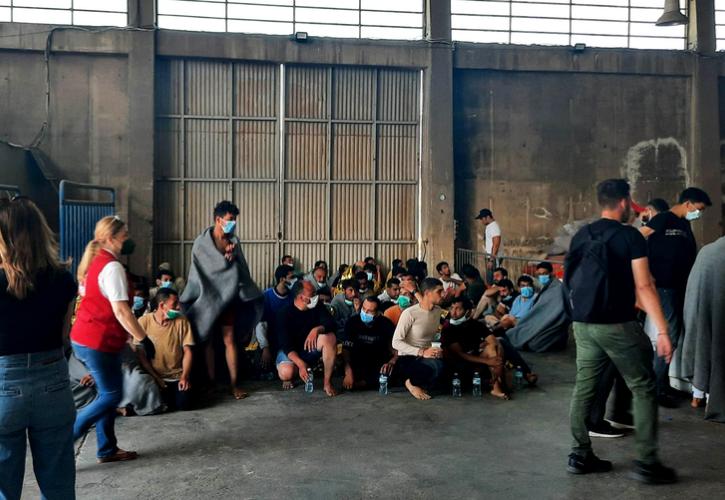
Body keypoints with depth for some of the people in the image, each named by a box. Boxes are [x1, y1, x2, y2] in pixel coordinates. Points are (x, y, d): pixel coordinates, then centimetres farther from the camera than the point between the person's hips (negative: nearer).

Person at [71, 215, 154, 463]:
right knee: (112, 395, 1)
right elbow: (121, 311, -24)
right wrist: (143, 339, -20)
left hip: (86, 339, 10)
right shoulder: (112, 267, -20)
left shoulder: (97, 262, 11)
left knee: (108, 394, 15)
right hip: (98, 342, -10)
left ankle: (107, 450, 21)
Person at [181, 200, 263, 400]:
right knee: (208, 341, 6)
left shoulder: (234, 241, 6)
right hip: (208, 296, -2)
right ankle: (211, 383, 15)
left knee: (230, 340, 0)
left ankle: (234, 384, 3)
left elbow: (241, 268, 3)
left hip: (228, 297, 2)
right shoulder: (202, 242, -6)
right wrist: (228, 256, -6)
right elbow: (212, 267, -14)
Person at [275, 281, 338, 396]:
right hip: (291, 352, -3)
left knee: (330, 337, -27)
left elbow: (331, 324, -17)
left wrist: (317, 329, -39)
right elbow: (285, 345, -22)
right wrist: (300, 364, -37)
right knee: (286, 373, -35)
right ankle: (289, 378, 6)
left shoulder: (318, 307, -5)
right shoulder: (284, 314, -16)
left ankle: (327, 382, -21)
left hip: (311, 349, 3)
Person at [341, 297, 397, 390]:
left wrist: (391, 362, -34)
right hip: (359, 362, -1)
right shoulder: (353, 322, -16)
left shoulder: (386, 324, -14)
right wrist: (349, 373, -33)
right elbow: (346, 348, -20)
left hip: (379, 363, 1)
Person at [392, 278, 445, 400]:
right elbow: (396, 342, -19)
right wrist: (421, 352, -26)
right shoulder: (409, 313, -18)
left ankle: (421, 385, 2)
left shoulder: (438, 310, 4)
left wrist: (437, 350, -1)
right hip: (407, 359, -7)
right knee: (437, 366, -35)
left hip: (427, 356, 7)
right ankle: (412, 383, -4)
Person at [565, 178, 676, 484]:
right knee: (643, 388, 6)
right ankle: (646, 463, 8)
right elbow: (644, 288, -13)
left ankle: (580, 456, 17)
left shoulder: (581, 236, 10)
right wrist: (663, 332, -13)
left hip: (583, 324, 6)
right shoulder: (630, 236, -8)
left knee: (584, 387, 11)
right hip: (617, 325, -6)